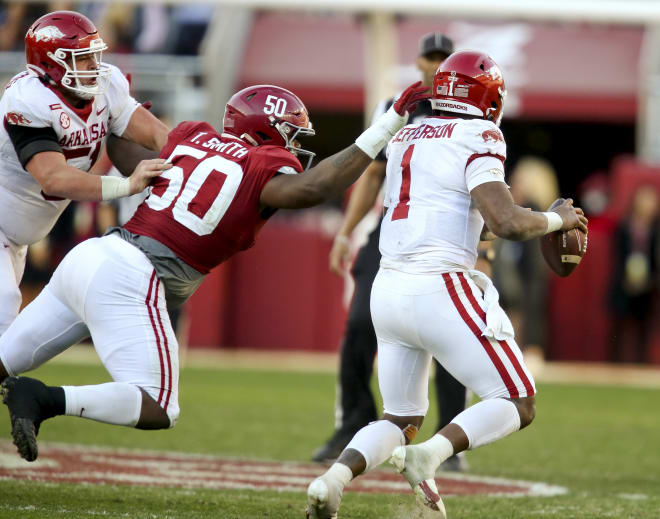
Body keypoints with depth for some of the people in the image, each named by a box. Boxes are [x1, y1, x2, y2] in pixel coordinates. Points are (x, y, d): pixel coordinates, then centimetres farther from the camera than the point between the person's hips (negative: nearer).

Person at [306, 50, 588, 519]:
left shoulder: (405, 139, 17)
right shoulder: (477, 141, -6)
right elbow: (507, 224, -16)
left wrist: (489, 226, 32)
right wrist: (558, 219, 2)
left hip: (389, 289, 7)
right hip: (439, 289, -7)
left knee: (401, 419, 18)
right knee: (517, 405, 5)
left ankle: (334, 479, -9)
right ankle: (429, 457, -19)